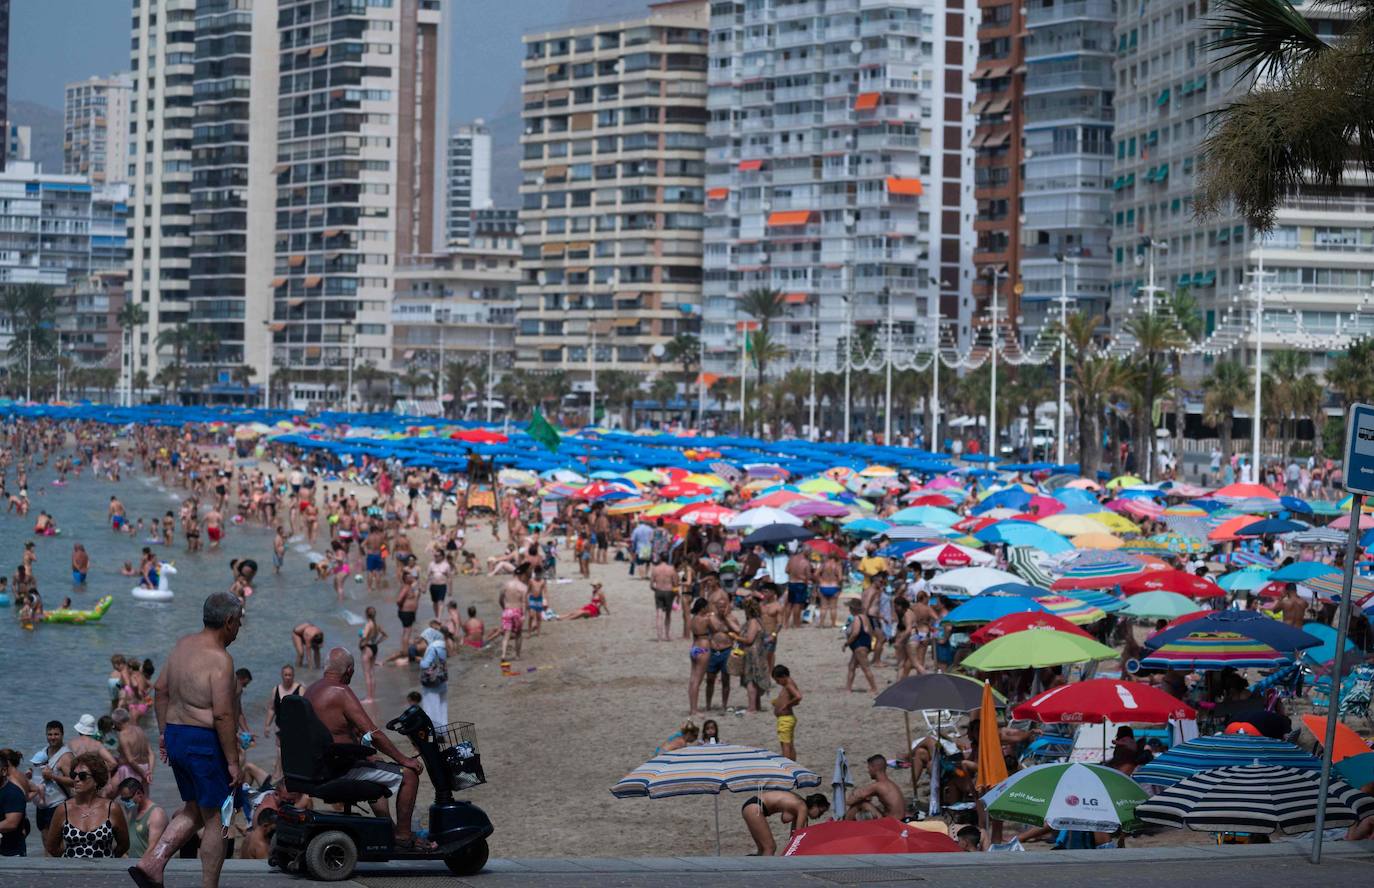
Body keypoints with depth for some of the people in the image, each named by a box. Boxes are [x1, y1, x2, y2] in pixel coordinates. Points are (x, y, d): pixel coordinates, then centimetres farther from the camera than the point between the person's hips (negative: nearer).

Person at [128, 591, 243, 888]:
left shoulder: (183, 644, 10)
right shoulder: (219, 659, -17)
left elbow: (161, 689, 17)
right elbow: (222, 715, -21)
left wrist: (165, 732, 23)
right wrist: (232, 761, -17)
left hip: (176, 736, 9)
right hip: (205, 742, -9)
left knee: (193, 810, 20)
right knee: (215, 819, 3)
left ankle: (150, 863, 6)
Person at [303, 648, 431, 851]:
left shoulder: (310, 691, 10)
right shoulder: (341, 692, -19)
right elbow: (373, 734, -20)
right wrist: (404, 759, -12)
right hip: (341, 769, -10)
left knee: (373, 766, 36)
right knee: (408, 774, -5)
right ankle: (403, 836, 5)